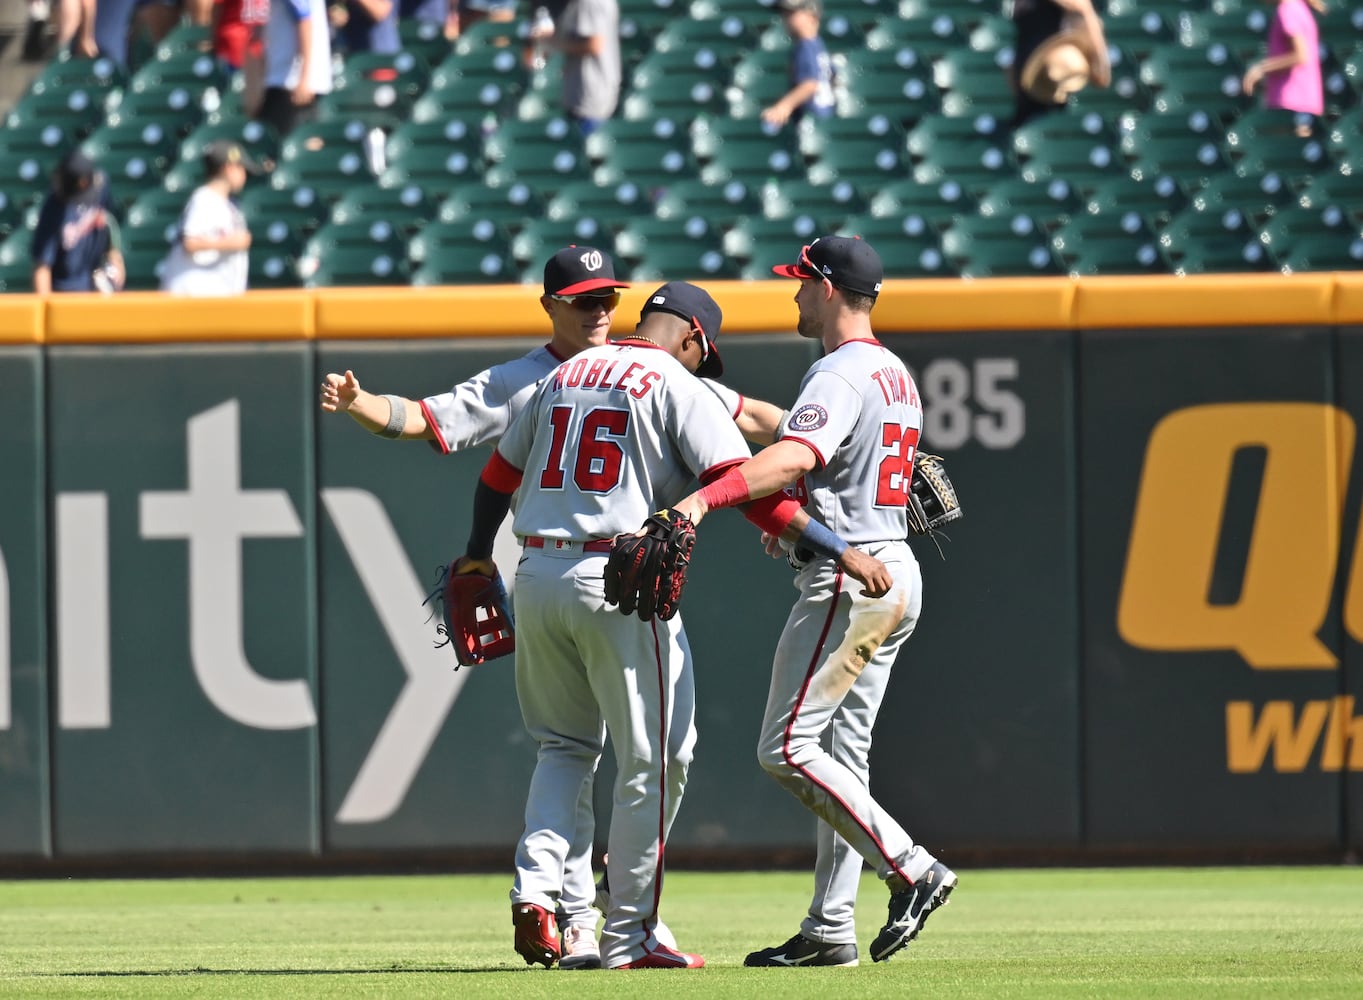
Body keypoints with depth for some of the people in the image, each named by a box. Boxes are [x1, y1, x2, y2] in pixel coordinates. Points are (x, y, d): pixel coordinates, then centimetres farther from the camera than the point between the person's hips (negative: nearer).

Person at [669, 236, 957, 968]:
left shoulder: (840, 374, -15)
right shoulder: (896, 374, 17)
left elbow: (796, 455, -33)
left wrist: (706, 496, -44)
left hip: (848, 575, -10)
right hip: (896, 576, 10)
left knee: (787, 749, -10)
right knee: (841, 753, 11)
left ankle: (911, 871, -14)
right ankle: (830, 929, 10)